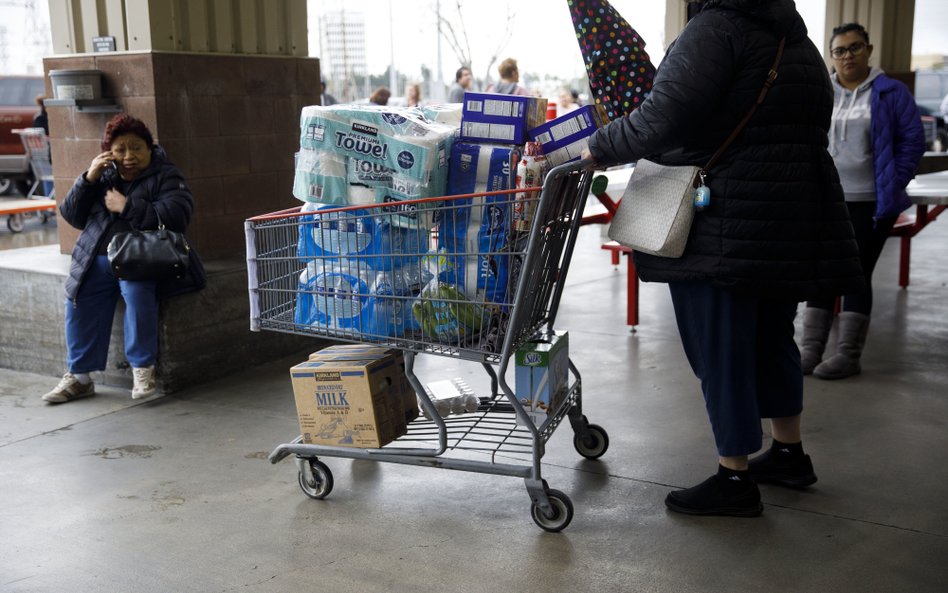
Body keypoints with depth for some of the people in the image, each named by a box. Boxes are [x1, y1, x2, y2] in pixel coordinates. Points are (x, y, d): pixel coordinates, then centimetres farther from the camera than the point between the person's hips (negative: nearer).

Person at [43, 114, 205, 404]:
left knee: (137, 291, -34)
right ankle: (79, 376, -6)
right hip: (98, 258, 5)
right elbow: (73, 217, 12)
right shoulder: (103, 176, 17)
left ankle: (143, 369, -22)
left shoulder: (165, 176, 1)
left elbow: (176, 216, -17)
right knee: (79, 300, -17)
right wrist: (88, 179, -2)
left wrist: (126, 206, -15)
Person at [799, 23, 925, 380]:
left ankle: (849, 354, 5)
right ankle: (811, 348, 11)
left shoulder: (891, 93, 0)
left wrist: (893, 186, -7)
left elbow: (912, 141, -1)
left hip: (870, 204, -3)